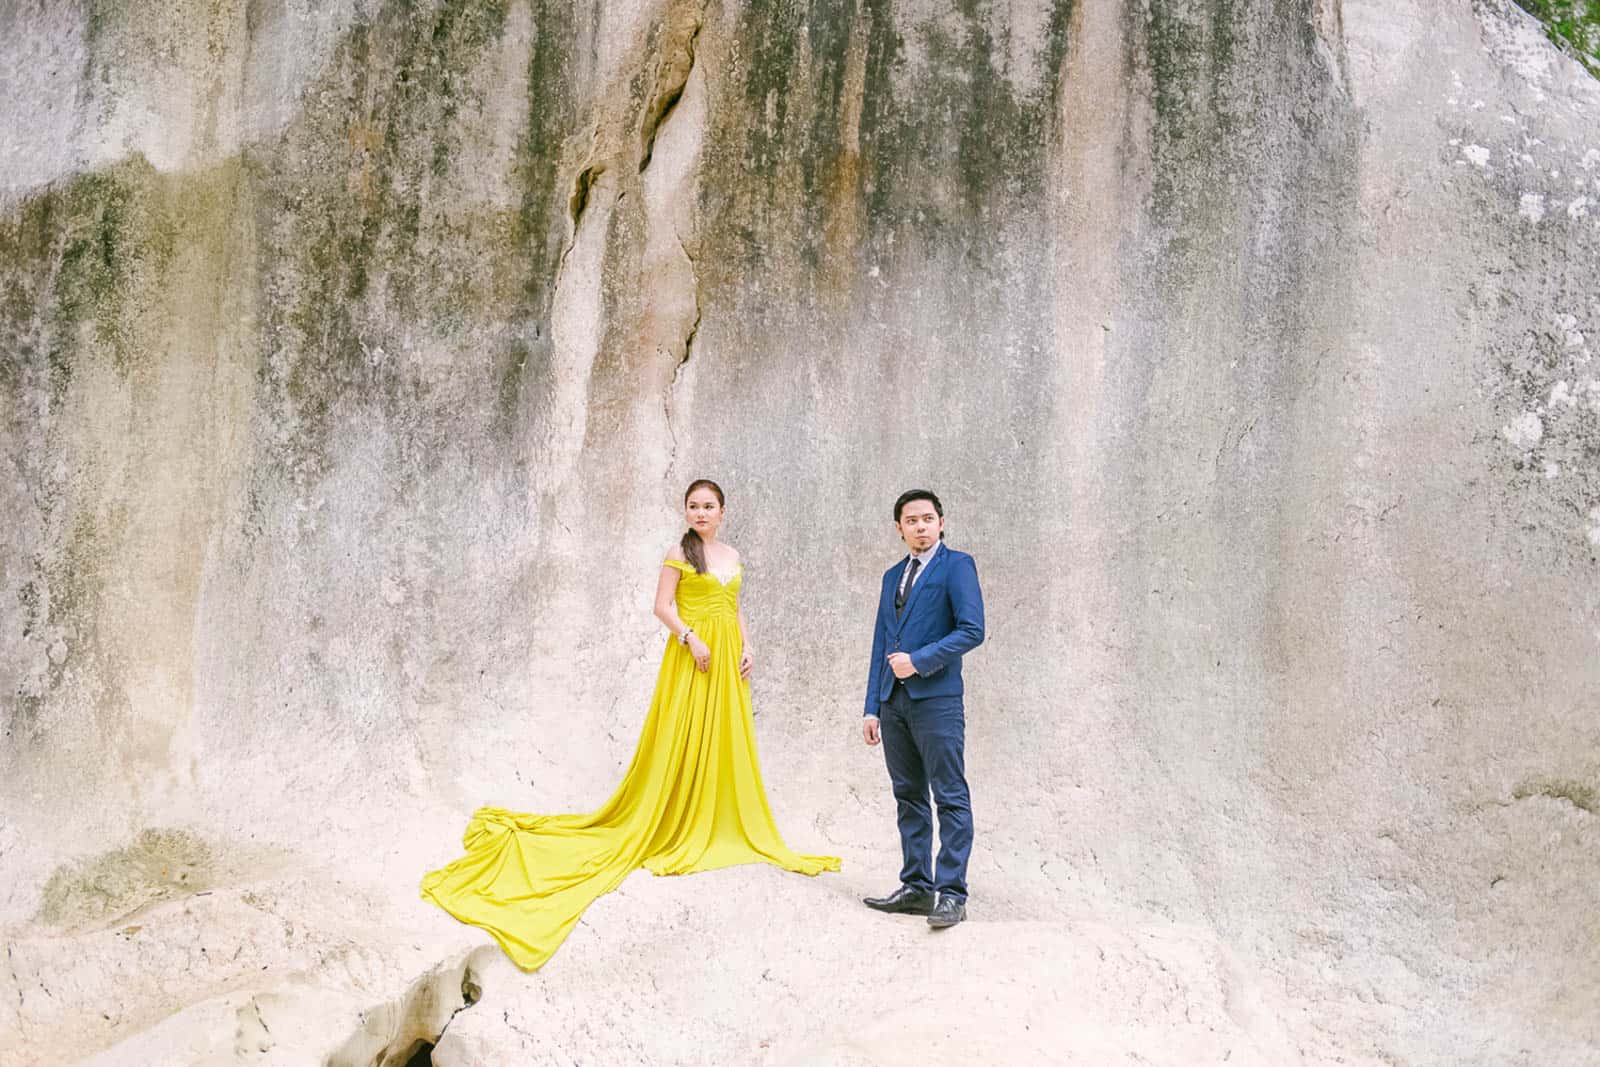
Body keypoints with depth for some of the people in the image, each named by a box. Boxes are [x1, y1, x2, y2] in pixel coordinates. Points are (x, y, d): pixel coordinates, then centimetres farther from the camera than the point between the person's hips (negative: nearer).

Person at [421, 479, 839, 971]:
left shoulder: (732, 556, 14)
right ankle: (679, 831, 4)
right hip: (691, 654, -6)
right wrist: (691, 638, -20)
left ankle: (724, 829, 18)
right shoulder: (680, 553, -3)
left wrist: (747, 647, 4)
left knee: (728, 742, 8)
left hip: (727, 658, 6)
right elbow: (663, 606, -8)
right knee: (682, 741, -3)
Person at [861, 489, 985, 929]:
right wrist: (873, 707, 13)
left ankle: (951, 893, -3)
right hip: (894, 702, 7)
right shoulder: (893, 575, 20)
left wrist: (919, 660, -14)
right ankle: (917, 886, 16)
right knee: (909, 798, 10)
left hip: (936, 699, -7)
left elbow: (972, 630, -11)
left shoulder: (956, 565, 0)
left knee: (950, 798, -5)